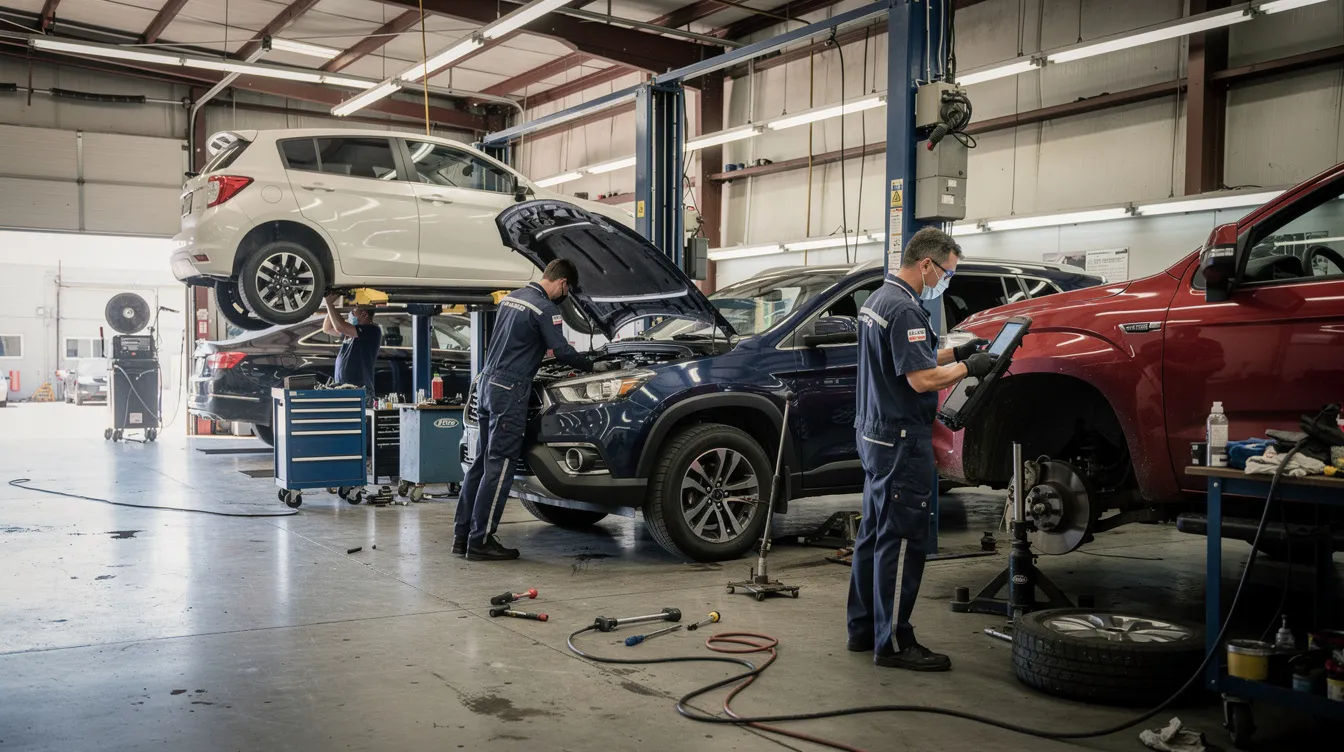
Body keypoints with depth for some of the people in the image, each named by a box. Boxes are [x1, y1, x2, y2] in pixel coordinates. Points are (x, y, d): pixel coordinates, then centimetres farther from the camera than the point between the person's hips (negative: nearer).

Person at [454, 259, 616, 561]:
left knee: (482, 462, 13)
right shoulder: (545, 308, -11)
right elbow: (563, 352, -12)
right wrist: (593, 366, 3)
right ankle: (480, 541, -4)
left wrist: (548, 346, 34)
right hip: (509, 392, -9)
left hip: (486, 384, 9)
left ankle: (462, 534, 16)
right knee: (499, 466, -6)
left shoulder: (511, 297, 18)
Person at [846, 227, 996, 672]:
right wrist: (967, 368, -9)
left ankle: (864, 628, 23)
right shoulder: (904, 310, -19)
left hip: (875, 435, 11)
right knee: (901, 540, -5)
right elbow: (923, 379, -23)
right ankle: (893, 643, 1)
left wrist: (954, 353, 13)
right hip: (901, 440, -11)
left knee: (875, 533, 15)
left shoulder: (878, 299, 13)